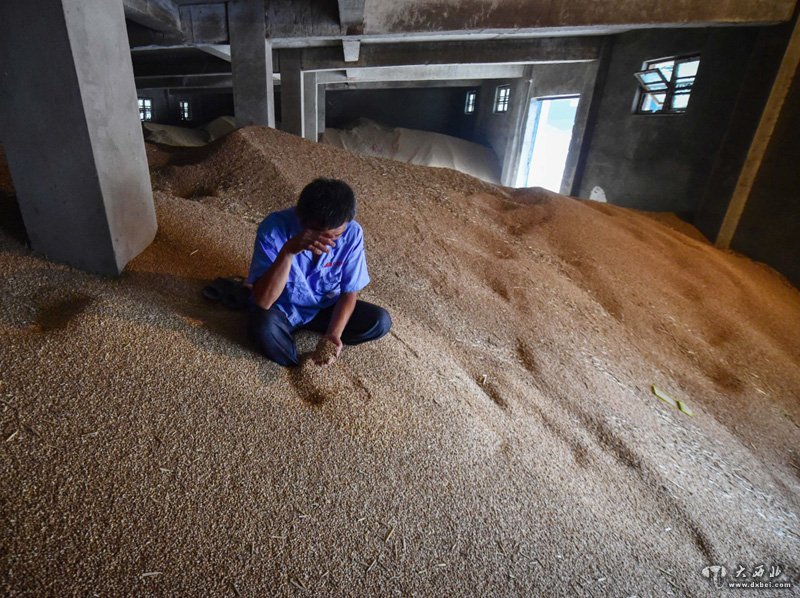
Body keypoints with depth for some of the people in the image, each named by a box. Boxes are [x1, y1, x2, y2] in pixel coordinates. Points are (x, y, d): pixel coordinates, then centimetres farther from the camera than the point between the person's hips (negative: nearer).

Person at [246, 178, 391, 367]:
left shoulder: (352, 233, -21)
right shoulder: (274, 228, -29)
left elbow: (349, 292, -11)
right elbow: (262, 301, -34)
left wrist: (333, 333, -28)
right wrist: (288, 251, -47)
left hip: (324, 307, 3)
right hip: (280, 309, -3)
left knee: (380, 321, -16)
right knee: (264, 327, -36)